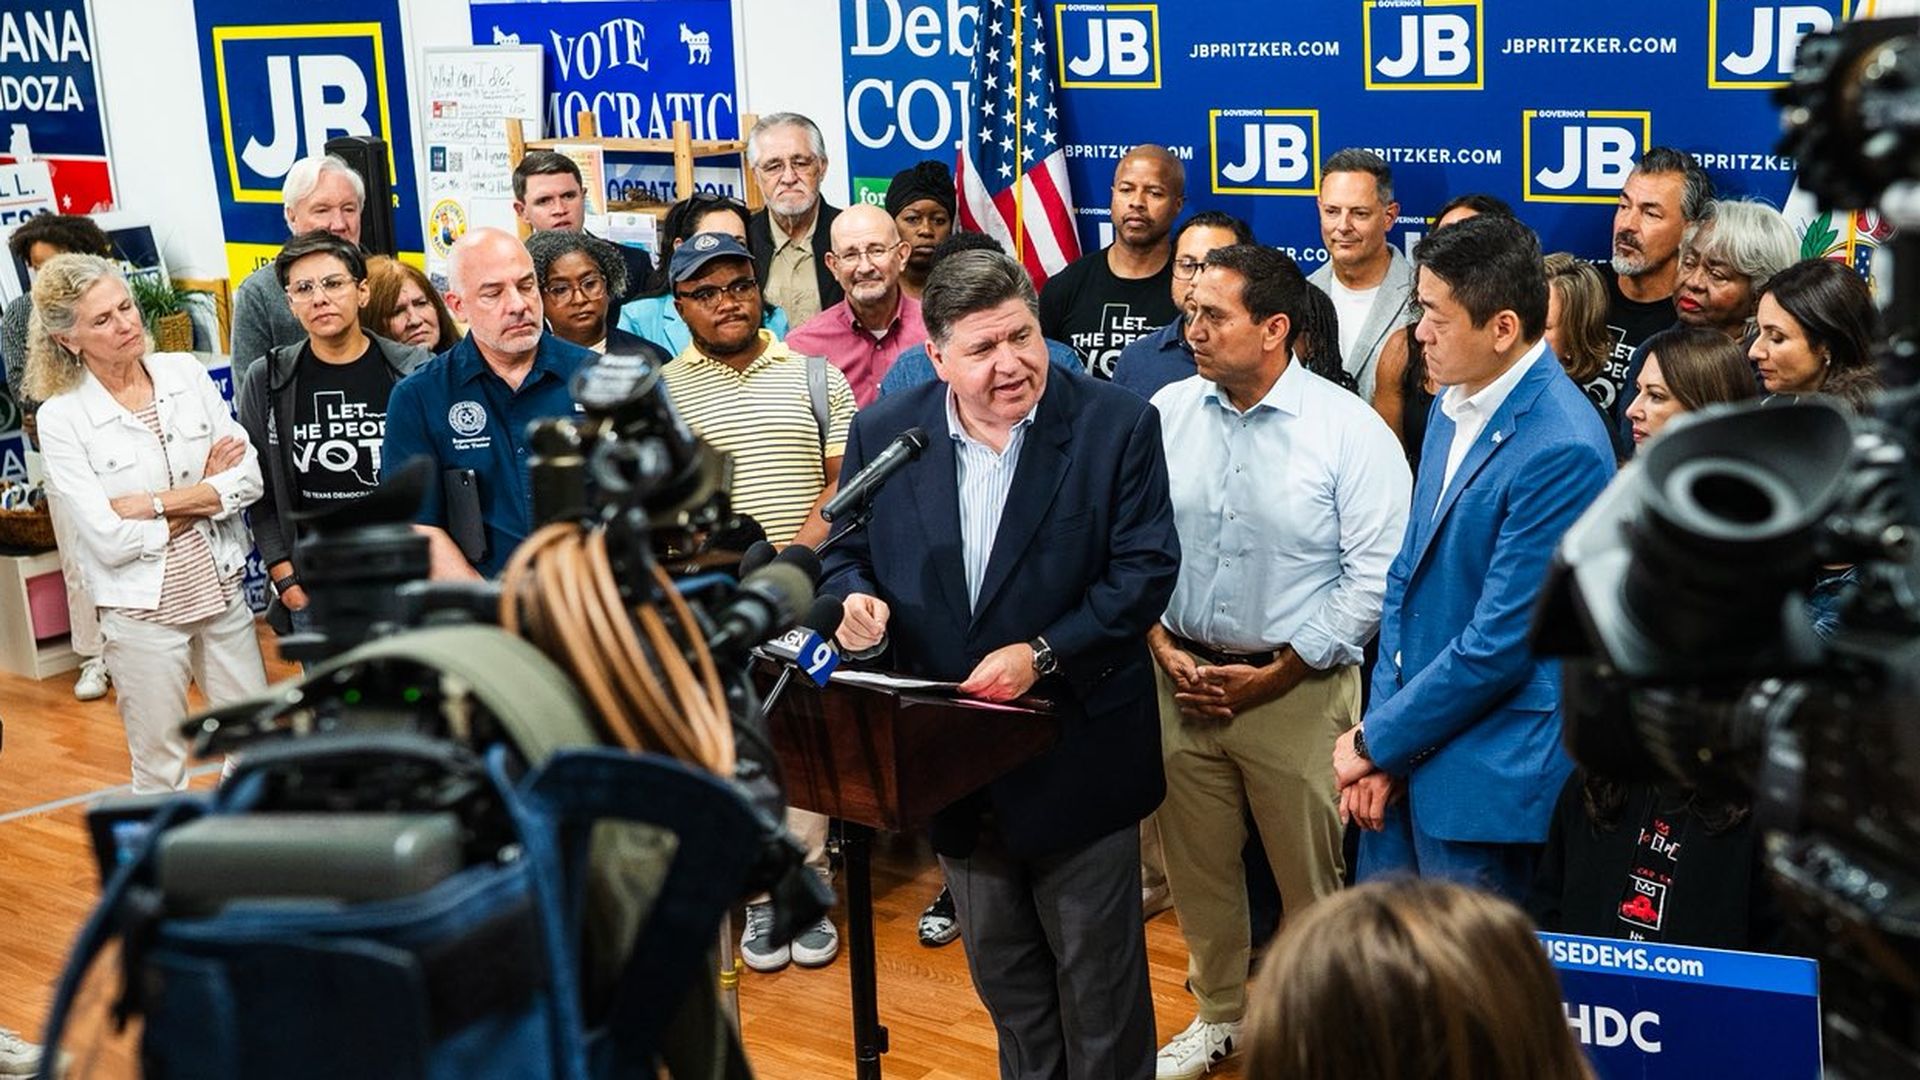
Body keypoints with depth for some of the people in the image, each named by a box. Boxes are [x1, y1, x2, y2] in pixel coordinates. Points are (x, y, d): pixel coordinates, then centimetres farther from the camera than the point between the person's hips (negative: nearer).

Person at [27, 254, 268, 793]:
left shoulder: (186, 372, -1)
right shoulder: (61, 417, -11)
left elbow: (249, 477, -6)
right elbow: (110, 539, -17)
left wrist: (154, 503, -16)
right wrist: (205, 491, -9)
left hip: (221, 591, 3)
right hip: (141, 610, -3)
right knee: (160, 770, 10)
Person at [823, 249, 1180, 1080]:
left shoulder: (1117, 425, -12)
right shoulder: (883, 433, -3)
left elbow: (1145, 569, -13)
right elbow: (849, 553, 7)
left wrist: (1041, 654, -23)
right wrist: (855, 600, -16)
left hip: (1077, 754, -3)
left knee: (1097, 975, 11)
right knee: (999, 966, 21)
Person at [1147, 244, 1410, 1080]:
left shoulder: (1351, 431, -13)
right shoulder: (1166, 414, 0)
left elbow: (1376, 577, -12)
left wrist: (1272, 677, -12)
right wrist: (1163, 647, -6)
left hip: (1298, 689, -4)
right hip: (1181, 679, 4)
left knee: (1308, 876, 8)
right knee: (1197, 864, 16)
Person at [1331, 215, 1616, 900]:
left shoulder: (1563, 450, -22)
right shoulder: (1454, 405, 6)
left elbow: (1499, 643, -20)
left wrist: (1377, 741, -10)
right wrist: (1379, 737, 2)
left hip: (1485, 775, -7)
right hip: (1408, 743, 8)